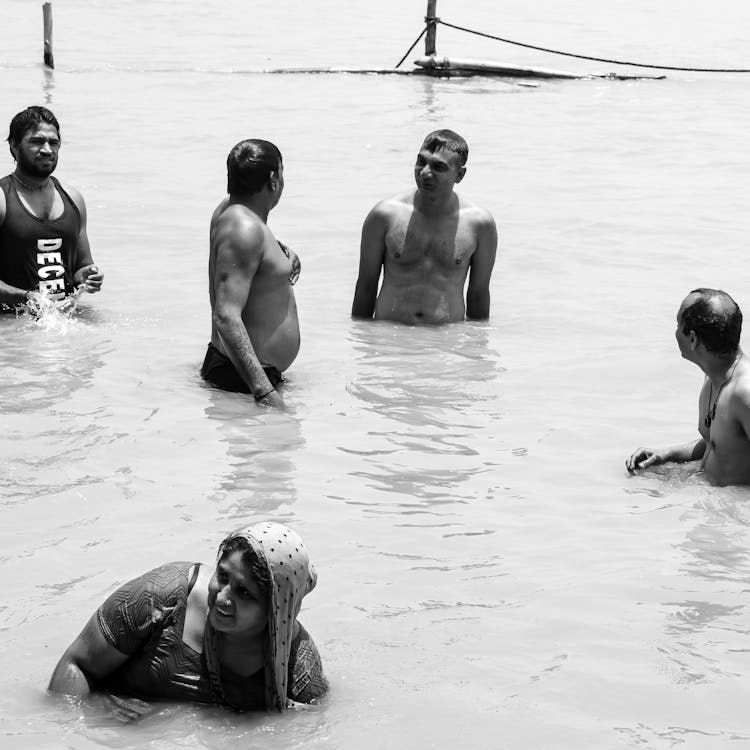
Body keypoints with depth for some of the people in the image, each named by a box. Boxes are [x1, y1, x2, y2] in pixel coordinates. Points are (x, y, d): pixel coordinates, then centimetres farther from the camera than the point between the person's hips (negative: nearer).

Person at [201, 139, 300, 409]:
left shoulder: (229, 209, 10)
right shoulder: (244, 231, -21)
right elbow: (226, 318, -31)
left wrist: (280, 252, 15)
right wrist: (265, 392, -37)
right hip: (241, 377, -11)